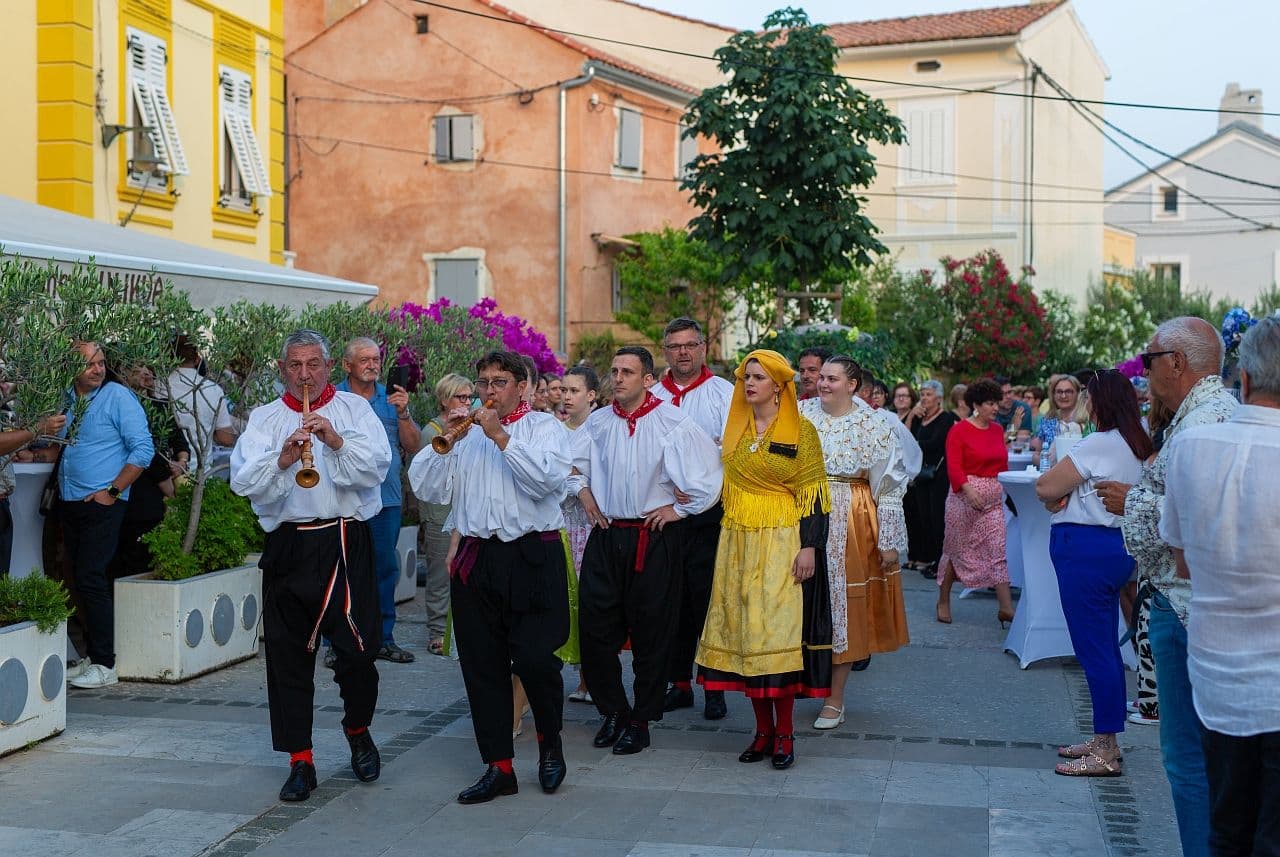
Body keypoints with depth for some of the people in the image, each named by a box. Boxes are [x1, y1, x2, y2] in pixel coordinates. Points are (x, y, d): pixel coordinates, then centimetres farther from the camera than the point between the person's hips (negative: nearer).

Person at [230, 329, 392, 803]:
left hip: (346, 543, -1)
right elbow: (243, 482, -2)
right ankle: (300, 762, 15)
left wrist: (337, 441, -18)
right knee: (288, 655, 4)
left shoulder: (354, 409, 8)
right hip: (288, 546, 2)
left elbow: (377, 466, -5)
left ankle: (358, 731, 25)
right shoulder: (264, 418, 11)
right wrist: (282, 458, -17)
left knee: (358, 649, -4)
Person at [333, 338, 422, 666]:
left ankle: (383, 639, 19)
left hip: (387, 499, 4)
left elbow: (413, 446, 5)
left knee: (385, 568, 9)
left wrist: (403, 413, -7)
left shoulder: (392, 398, 11)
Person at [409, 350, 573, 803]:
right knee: (482, 665, 6)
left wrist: (500, 436, -15)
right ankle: (498, 767, 15)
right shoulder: (466, 432, 14)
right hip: (476, 558, 4)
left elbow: (547, 478, -15)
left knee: (534, 659, -9)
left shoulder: (544, 427, 4)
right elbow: (427, 488, 6)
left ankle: (550, 743, 19)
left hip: (532, 557, -4)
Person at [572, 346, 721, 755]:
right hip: (607, 535, 4)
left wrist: (677, 509, -7)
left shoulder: (673, 422, -9)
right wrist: (584, 493, 9)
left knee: (651, 632, 4)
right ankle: (612, 712, 21)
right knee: (595, 626, 4)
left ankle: (640, 721, 16)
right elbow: (571, 462, 22)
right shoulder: (598, 422, 6)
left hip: (656, 538, -4)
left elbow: (709, 473, -12)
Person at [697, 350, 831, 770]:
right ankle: (763, 730, 11)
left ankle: (785, 733, 1)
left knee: (780, 632, -8)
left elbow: (813, 494, -7)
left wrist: (809, 546, -14)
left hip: (782, 543, -5)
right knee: (744, 631, 3)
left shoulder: (801, 431, -3)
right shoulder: (735, 429, 12)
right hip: (738, 544, 5)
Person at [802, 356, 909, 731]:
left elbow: (890, 485, -1)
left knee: (844, 604, 2)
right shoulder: (801, 415, 4)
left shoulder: (872, 427, -1)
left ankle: (835, 699, 11)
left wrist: (889, 541, -4)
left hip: (853, 524, -2)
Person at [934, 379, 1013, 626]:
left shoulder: (997, 430, 11)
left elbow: (1002, 464, 18)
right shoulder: (959, 431, -7)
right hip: (965, 496, -5)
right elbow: (954, 467, -15)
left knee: (999, 550, -5)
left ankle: (1006, 608, -7)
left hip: (994, 499, 5)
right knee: (956, 549, 7)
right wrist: (969, 490, -29)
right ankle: (943, 601, 23)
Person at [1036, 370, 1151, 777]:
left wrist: (1057, 494, 6)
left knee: (1094, 650, -5)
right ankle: (1105, 741, 24)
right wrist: (1066, 492, -2)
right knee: (1105, 648, 15)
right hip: (1116, 547, 10)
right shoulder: (1137, 446, 14)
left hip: (1085, 549, -10)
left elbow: (1044, 488, -14)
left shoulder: (1100, 444, -16)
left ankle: (1105, 752, 0)